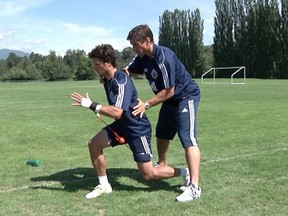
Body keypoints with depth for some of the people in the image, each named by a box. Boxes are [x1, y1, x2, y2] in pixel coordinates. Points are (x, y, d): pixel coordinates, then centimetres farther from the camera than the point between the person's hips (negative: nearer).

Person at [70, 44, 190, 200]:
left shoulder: (122, 81, -27)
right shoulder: (107, 79, 1)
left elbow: (117, 112, -38)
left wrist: (91, 105, -37)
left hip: (138, 129, -8)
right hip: (122, 125, 9)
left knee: (149, 174, -6)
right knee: (94, 144, -4)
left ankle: (184, 173, 17)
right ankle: (104, 185, 12)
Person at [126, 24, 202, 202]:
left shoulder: (164, 57, -30)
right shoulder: (143, 58, -4)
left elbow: (169, 91, -28)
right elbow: (128, 71, 12)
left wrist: (147, 105, -22)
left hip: (186, 96, -9)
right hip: (171, 99, 9)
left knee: (188, 139, -19)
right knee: (162, 134, 21)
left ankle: (195, 187, -21)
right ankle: (162, 167, 43)